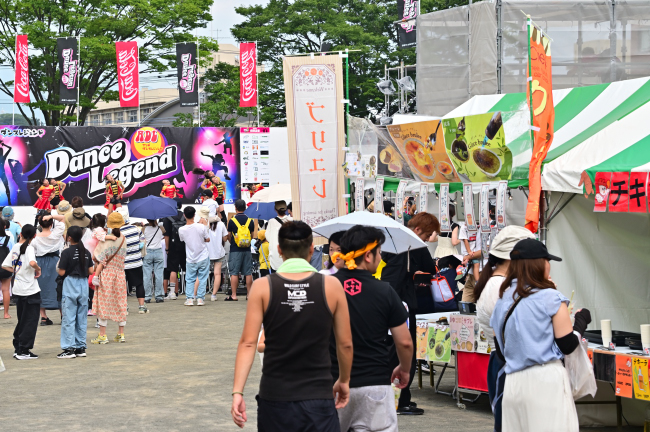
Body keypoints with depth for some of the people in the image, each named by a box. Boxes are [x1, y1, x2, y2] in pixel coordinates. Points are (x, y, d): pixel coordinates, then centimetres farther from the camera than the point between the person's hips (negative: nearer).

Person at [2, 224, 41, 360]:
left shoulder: (15, 247, 8)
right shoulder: (29, 248, -13)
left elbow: (5, 265, 11)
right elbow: (32, 262, -32)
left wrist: (18, 271, 12)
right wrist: (38, 269, -13)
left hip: (18, 290, 7)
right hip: (31, 290, -7)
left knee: (21, 320, 18)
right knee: (30, 321, 0)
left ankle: (17, 348, 21)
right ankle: (23, 351, 0)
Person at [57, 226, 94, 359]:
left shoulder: (66, 253, -11)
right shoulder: (86, 252, 4)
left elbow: (61, 272, -12)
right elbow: (90, 271, 4)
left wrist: (59, 266, 8)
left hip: (70, 284, -5)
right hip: (84, 284, 5)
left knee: (68, 319, -1)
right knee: (82, 318, 11)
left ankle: (69, 349, -3)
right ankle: (81, 347, 14)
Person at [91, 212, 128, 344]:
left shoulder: (106, 240, -10)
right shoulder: (123, 239, 2)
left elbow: (96, 257, -10)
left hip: (106, 273, -4)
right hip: (120, 273, 4)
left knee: (104, 303, 1)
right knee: (120, 304, 10)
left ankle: (102, 335, 1)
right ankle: (121, 334, 14)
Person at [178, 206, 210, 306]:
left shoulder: (181, 230, -11)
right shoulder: (201, 227, -14)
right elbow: (207, 239, -2)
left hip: (191, 259, 1)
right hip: (203, 257, -1)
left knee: (189, 280, 13)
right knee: (202, 279, 9)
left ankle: (189, 299, 6)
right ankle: (200, 298, 7)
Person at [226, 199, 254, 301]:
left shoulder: (232, 221, -7)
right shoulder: (250, 221, 2)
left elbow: (228, 236, 2)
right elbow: (252, 235, 10)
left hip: (235, 250, -3)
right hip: (247, 250, 3)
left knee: (234, 273, 0)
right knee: (248, 273, 7)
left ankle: (234, 295, -1)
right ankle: (249, 294, 10)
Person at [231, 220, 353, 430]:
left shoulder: (262, 287, -3)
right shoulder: (331, 286, -3)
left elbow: (248, 342, -9)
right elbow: (345, 343, 3)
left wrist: (237, 391, -8)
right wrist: (344, 381, 18)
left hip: (275, 395, 2)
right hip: (318, 396, -1)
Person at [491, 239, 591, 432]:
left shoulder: (502, 302, 10)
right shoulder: (550, 297, -6)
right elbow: (568, 345, -4)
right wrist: (581, 320, 12)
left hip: (513, 382, 6)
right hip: (546, 379, -6)